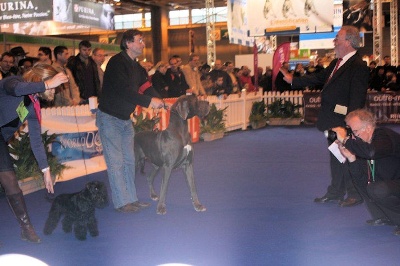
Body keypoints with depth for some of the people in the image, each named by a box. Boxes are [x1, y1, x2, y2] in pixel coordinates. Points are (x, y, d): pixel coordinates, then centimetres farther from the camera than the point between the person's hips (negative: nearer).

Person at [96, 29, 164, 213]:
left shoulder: (137, 67, 10)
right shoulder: (117, 62, -17)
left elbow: (146, 88, 2)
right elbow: (123, 90, -27)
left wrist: (160, 101, -16)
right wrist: (149, 101, -28)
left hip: (125, 118, 9)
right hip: (109, 117, -9)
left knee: (129, 160, 11)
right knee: (116, 161, -5)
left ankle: (131, 198, 19)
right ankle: (122, 202, 1)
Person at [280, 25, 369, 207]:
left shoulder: (358, 66, -19)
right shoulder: (336, 63, 10)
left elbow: (357, 98, -22)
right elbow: (319, 78, 19)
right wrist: (293, 80, 23)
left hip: (345, 121, -9)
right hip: (332, 120, 9)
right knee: (335, 156, 18)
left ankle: (355, 194, 17)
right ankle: (336, 191, 31)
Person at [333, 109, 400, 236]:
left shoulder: (385, 136, -21)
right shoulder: (364, 144, 0)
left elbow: (371, 152, -46)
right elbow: (363, 180, -7)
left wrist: (345, 140, -35)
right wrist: (350, 157, -20)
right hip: (388, 183, 9)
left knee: (377, 189, -31)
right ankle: (382, 217, 7)